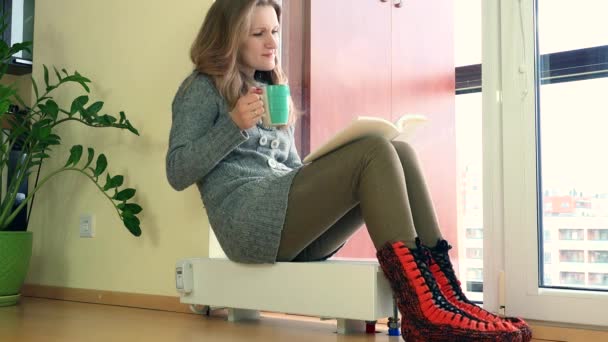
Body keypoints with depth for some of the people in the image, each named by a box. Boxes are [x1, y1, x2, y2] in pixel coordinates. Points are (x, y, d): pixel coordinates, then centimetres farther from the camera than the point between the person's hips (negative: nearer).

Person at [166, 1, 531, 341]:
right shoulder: (203, 89, 7)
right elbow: (177, 174, -3)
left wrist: (333, 163, 4)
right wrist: (234, 125, -15)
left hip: (295, 229, 7)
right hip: (246, 220, -7)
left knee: (400, 152, -15)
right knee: (374, 153, -25)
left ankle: (444, 295, -26)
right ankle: (424, 310, -36)